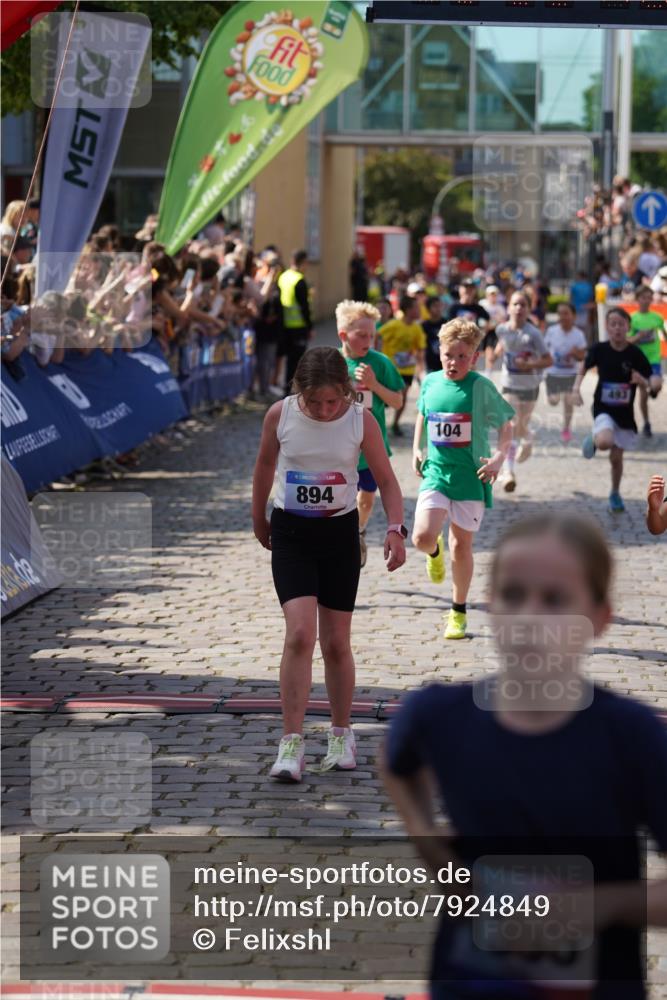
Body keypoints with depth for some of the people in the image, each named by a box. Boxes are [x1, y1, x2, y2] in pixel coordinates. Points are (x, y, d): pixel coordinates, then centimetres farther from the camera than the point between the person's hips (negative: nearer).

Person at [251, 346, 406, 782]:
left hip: (340, 534, 1)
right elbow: (265, 466, 7)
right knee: (299, 634, -16)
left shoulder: (362, 420, -10)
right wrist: (259, 520, 17)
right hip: (291, 533, -1)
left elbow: (386, 479, -3)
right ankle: (292, 744, -13)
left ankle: (342, 735, 26)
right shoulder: (280, 414, -10)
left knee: (336, 643, 7)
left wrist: (396, 529, -17)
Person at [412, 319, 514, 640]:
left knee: (461, 545, 5)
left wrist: (499, 457, -14)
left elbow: (505, 424, -1)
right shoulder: (430, 382, 2)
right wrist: (416, 449, 11)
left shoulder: (481, 386, -9)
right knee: (422, 536, -16)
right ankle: (435, 552, 24)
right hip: (435, 472, 2)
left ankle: (458, 611, 23)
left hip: (470, 476, -2)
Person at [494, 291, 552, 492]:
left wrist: (529, 365, -27)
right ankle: (509, 472, -11)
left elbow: (549, 360, -17)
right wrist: (499, 350, 5)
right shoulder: (502, 329, -6)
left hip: (529, 386, -2)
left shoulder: (533, 334, -18)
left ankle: (527, 441, 50)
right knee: (511, 426, -11)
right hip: (509, 385, 2)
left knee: (522, 428, 11)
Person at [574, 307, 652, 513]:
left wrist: (641, 380, -25)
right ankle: (593, 440, 7)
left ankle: (615, 494, 35)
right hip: (603, 410, -1)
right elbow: (584, 366, 10)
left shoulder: (635, 354, -11)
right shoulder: (599, 349, -10)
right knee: (605, 442, -31)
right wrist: (576, 388, -4)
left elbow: (649, 384, -2)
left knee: (616, 457, 9)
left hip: (625, 413, 1)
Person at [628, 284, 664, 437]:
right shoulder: (632, 319, -4)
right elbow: (626, 341, -4)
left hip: (654, 360, 0)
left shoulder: (657, 318, 0)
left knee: (656, 386, -26)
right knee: (643, 394, 6)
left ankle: (653, 390, 12)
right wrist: (638, 337, -21)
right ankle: (646, 424, 23)